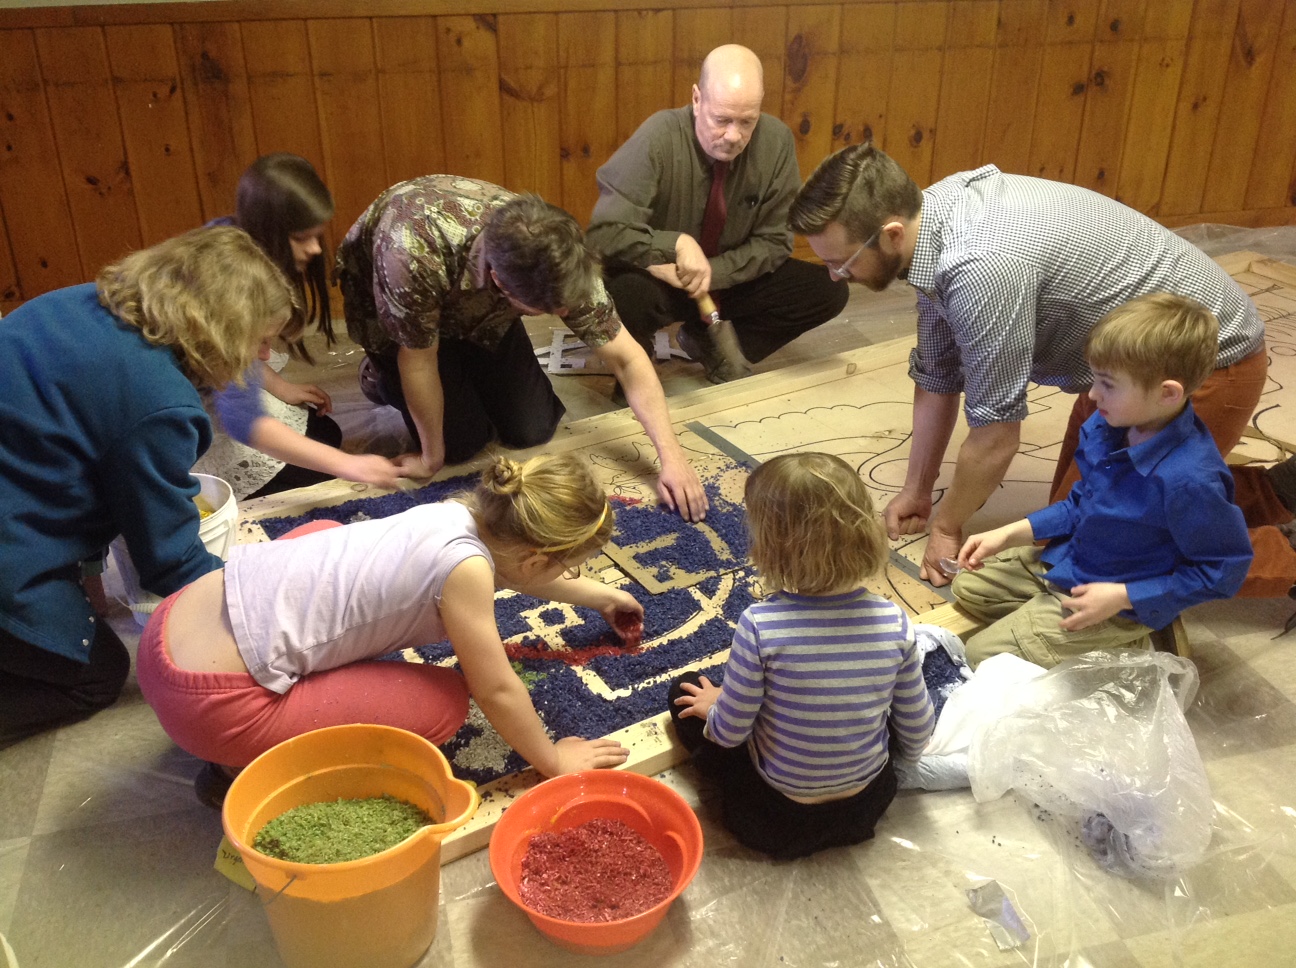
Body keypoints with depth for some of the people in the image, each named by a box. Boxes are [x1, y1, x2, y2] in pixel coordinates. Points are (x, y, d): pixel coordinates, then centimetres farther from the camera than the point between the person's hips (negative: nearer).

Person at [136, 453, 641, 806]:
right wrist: (554, 762, 8)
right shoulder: (464, 567, -18)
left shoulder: (459, 513, 5)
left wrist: (599, 594, 40)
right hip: (212, 699, -8)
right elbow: (497, 691, -8)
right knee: (444, 704, -3)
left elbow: (515, 563, 27)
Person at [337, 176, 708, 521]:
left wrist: (671, 456, -29)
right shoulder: (415, 256, -46)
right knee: (461, 441, -10)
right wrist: (432, 457, -16)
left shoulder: (558, 263, -33)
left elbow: (625, 358, -23)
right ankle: (381, 377, 18)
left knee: (532, 429, -5)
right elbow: (419, 361, -29)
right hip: (392, 309, -3)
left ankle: (465, 374, 24)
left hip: (480, 309, 3)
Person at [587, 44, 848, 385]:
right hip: (659, 281, -4)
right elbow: (603, 234, -26)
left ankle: (708, 343, 4)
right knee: (623, 294, -39)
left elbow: (774, 240, -6)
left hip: (729, 277, 5)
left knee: (829, 290, -14)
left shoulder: (776, 140, -14)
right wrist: (677, 244, -36)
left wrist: (714, 272, -21)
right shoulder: (658, 139, -25)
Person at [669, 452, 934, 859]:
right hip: (868, 801, 4)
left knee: (685, 693, 16)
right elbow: (916, 736, -6)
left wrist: (715, 707, 7)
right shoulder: (895, 623, -18)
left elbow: (730, 731, -17)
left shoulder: (759, 627, -29)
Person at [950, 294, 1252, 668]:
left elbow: (1224, 569, -22)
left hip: (1121, 599, -8)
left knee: (982, 654, -7)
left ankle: (1121, 648, 2)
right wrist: (1009, 534, -4)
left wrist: (1120, 597, -23)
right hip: (1070, 558, 8)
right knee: (969, 585, 16)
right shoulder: (1107, 426, -12)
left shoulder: (1190, 479, -36)